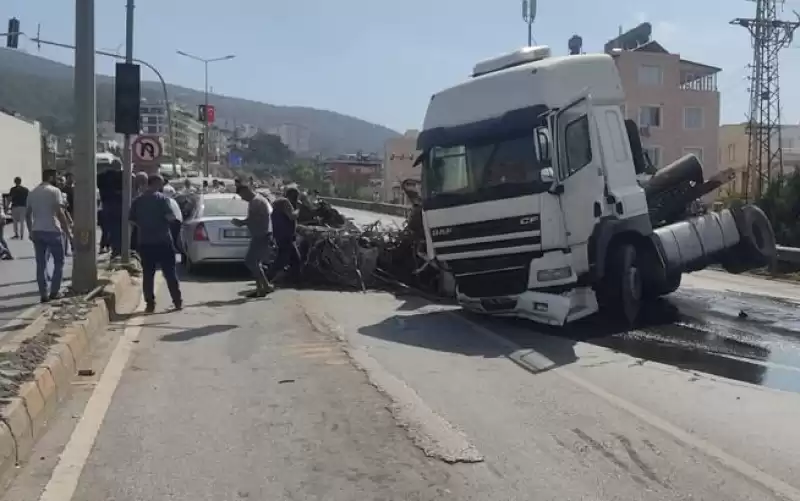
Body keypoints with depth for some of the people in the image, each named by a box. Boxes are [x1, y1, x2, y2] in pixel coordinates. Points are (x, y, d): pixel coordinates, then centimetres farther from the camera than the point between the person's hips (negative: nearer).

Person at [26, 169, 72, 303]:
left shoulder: (32, 193, 12)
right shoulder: (54, 191, -7)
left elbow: (27, 214, 15)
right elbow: (60, 213, -15)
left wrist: (30, 231, 24)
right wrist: (68, 230, -11)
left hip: (37, 231, 6)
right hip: (52, 231, -6)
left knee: (41, 264, 7)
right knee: (58, 262, 7)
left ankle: (44, 294, 6)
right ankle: (54, 291, 5)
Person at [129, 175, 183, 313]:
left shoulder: (137, 201, 5)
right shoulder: (162, 198, -7)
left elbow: (132, 220, 6)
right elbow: (170, 217, -17)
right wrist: (171, 218, 5)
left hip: (145, 242, 3)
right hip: (163, 241, -3)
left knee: (148, 274, 7)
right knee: (170, 273, 5)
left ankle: (150, 304, 5)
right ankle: (178, 302, 9)